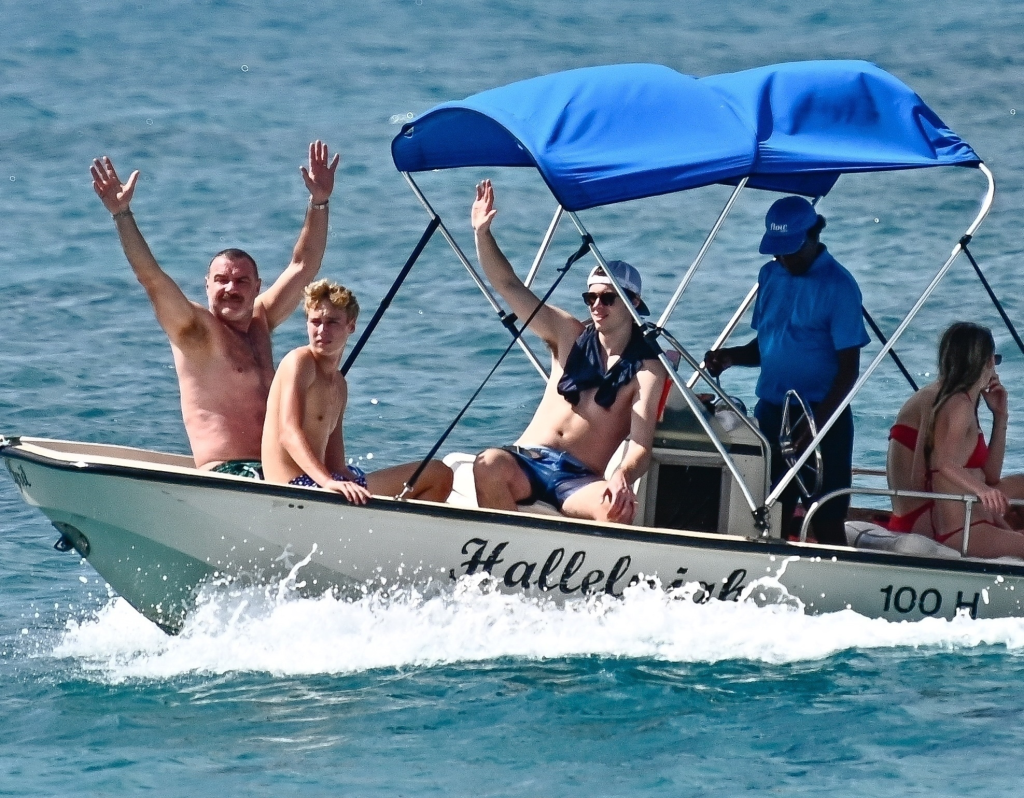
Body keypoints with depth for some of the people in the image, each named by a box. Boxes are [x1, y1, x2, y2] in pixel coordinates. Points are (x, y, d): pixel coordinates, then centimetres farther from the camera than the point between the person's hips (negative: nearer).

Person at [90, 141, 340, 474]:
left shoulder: (260, 321, 18)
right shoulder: (195, 329, -1)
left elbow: (304, 266, 25)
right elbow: (151, 278, -14)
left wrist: (319, 201, 19)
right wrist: (121, 214, -24)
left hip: (270, 471, 8)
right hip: (228, 475, -8)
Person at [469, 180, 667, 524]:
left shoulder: (646, 368, 3)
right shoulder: (569, 336, 12)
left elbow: (640, 444, -10)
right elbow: (509, 285, 7)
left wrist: (623, 476, -33)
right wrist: (482, 233, -9)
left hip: (580, 479, -2)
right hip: (527, 461, 2)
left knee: (619, 507, -36)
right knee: (489, 465, -35)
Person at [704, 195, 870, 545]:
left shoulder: (838, 285, -10)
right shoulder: (771, 276, 9)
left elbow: (849, 367, -12)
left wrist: (817, 422, -22)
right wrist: (732, 356, -2)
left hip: (822, 415, -6)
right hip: (771, 412, 6)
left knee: (826, 521, -3)